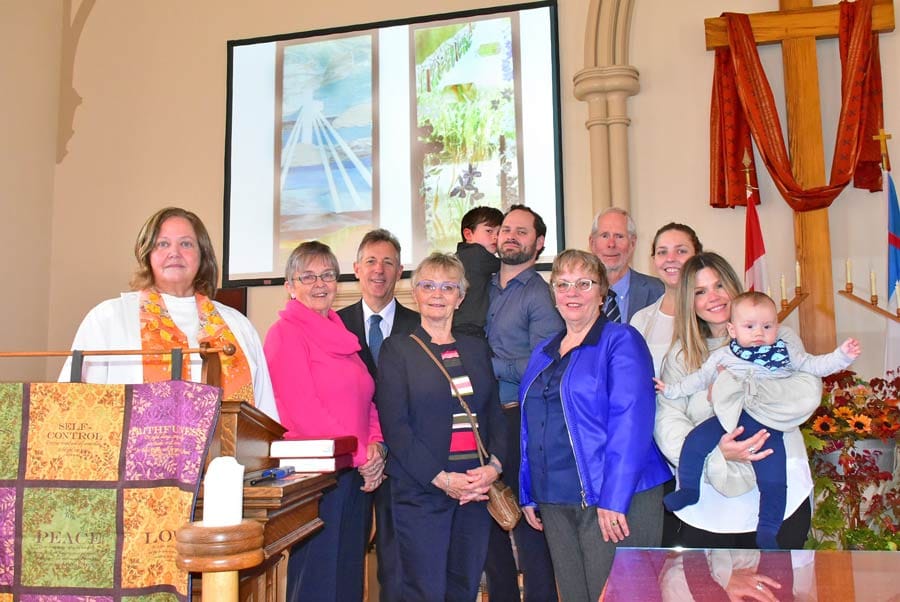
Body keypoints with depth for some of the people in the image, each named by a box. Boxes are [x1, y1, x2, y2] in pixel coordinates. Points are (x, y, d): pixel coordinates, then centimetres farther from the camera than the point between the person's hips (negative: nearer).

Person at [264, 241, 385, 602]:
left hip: (357, 477, 7)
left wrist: (376, 445, -3)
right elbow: (303, 410, -15)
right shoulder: (286, 332, -7)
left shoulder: (341, 335, 17)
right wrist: (361, 456, -13)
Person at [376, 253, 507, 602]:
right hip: (420, 492, -4)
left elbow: (495, 416, 11)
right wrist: (442, 479, -14)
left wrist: (494, 466, -7)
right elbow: (395, 426, -8)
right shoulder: (397, 350, 0)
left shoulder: (477, 349, 13)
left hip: (476, 491, 4)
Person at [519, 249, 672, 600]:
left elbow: (631, 420, -15)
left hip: (614, 499, -6)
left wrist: (614, 498, -21)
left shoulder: (621, 341, -6)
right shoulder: (543, 353, 15)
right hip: (554, 502, 6)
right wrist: (528, 493, 15)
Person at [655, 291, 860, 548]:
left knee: (773, 479, -10)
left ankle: (767, 532, 3)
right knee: (694, 442, -16)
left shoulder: (785, 354, 13)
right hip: (729, 417, 2)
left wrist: (842, 355, -2)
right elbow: (699, 379, 21)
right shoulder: (722, 356, 14)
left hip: (767, 424, -1)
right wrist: (671, 389, 17)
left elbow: (815, 365, 12)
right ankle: (687, 489, 3)